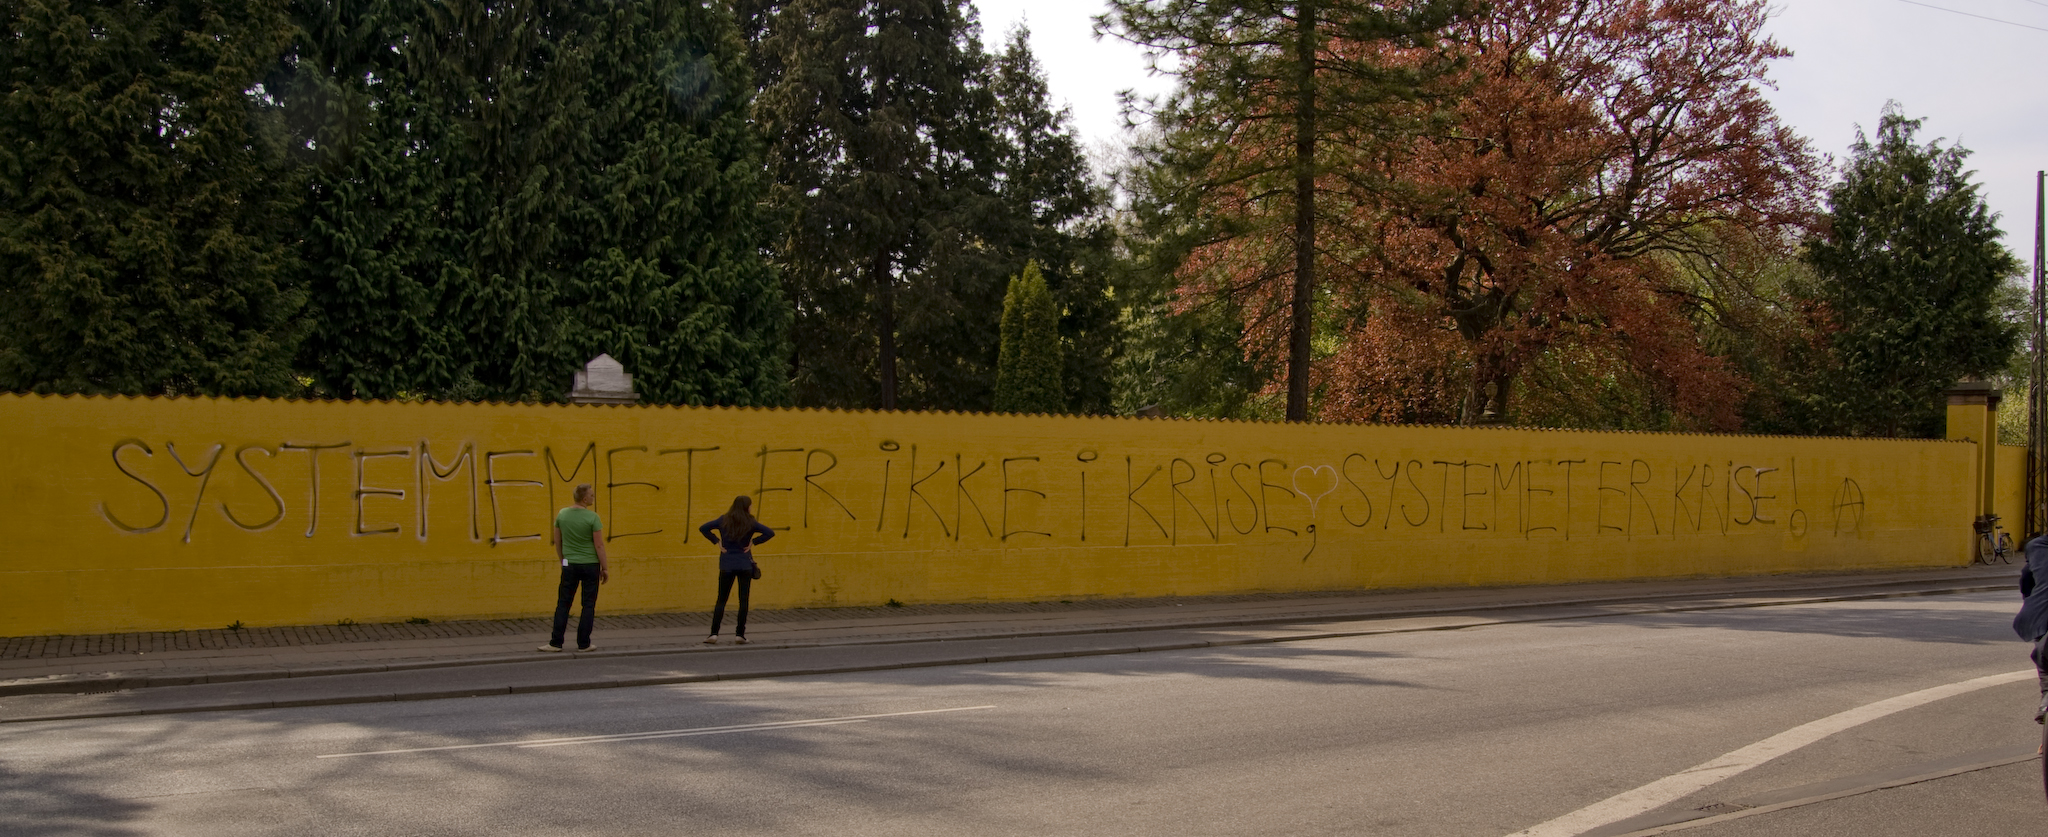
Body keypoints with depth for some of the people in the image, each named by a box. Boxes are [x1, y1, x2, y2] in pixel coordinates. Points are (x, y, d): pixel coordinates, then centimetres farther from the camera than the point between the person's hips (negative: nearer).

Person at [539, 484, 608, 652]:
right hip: (590, 565, -3)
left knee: (563, 603, 8)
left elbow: (557, 542, 8)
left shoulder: (562, 514, 0)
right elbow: (599, 545, -11)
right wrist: (605, 568, -2)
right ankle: (583, 643, 6)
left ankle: (556, 643, 5)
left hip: (570, 565, 3)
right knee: (588, 605, 5)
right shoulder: (592, 517, -13)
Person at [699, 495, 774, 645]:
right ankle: (740, 634, 2)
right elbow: (770, 533, -10)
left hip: (726, 565, 1)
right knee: (743, 600, 6)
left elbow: (703, 528, -3)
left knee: (721, 600, 7)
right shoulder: (750, 523, -4)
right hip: (745, 565, -1)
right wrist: (754, 542, -4)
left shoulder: (724, 520, 2)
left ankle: (714, 634, -4)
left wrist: (717, 542, 0)